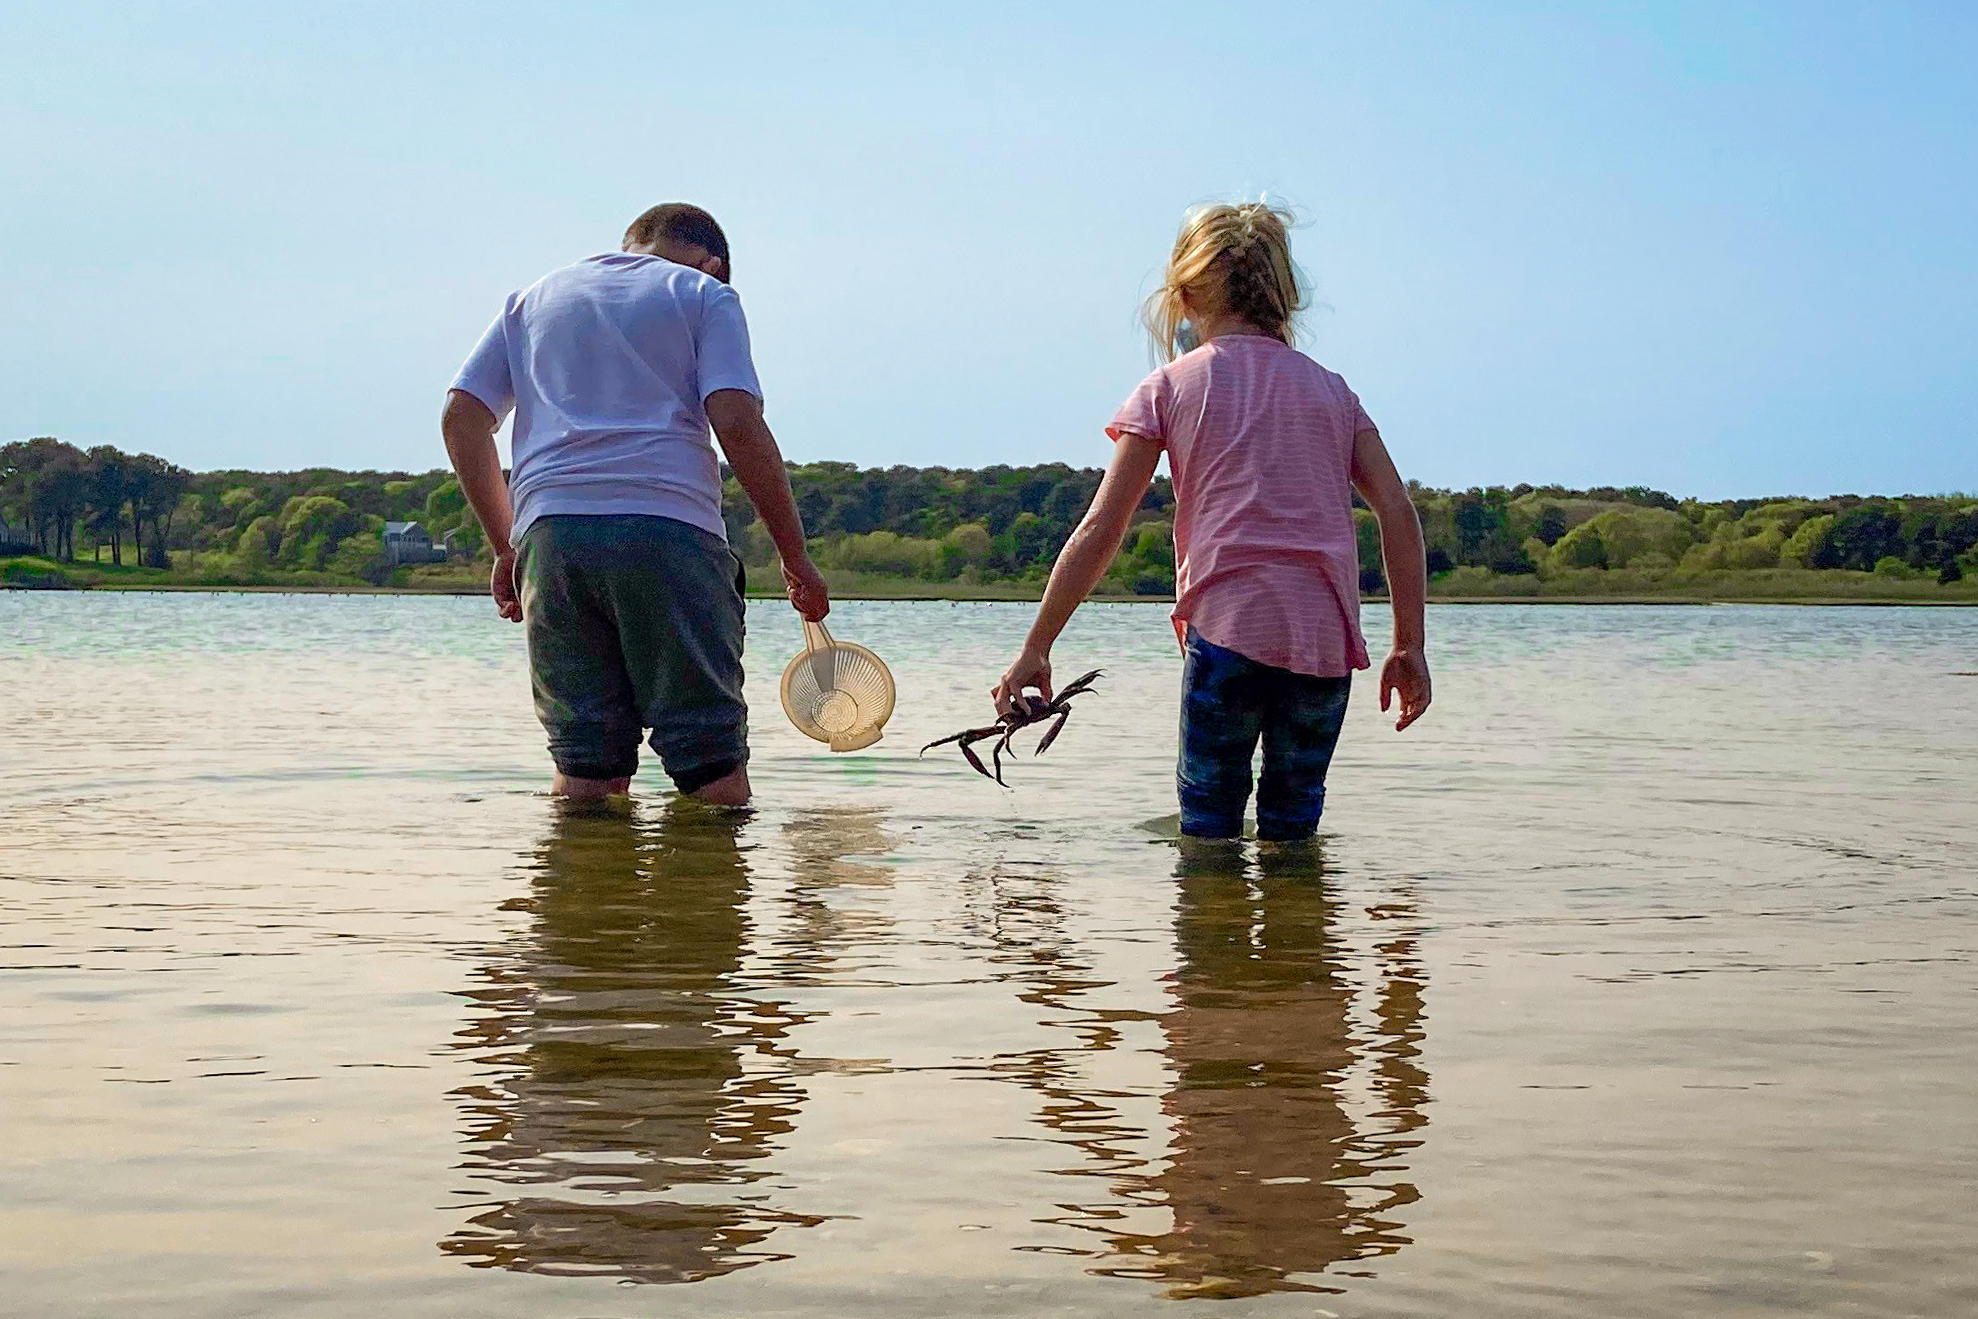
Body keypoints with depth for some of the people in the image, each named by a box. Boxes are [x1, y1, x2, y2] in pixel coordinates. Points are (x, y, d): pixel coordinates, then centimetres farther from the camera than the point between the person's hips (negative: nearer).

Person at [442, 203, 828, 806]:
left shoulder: (533, 299, 27)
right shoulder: (705, 295, 15)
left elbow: (461, 418, 16)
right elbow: (737, 424, -2)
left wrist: (506, 545, 20)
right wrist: (795, 555, 2)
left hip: (550, 531, 4)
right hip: (671, 529, -3)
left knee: (586, 764, 6)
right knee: (712, 756, 0)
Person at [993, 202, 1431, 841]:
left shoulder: (1170, 386, 9)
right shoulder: (1330, 388, 18)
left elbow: (1100, 531, 4)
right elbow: (1398, 512, 7)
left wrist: (1035, 650, 9)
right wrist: (1409, 645, 11)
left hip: (1228, 627, -3)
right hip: (1326, 643, 3)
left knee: (1208, 826, 4)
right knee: (1293, 830, 13)